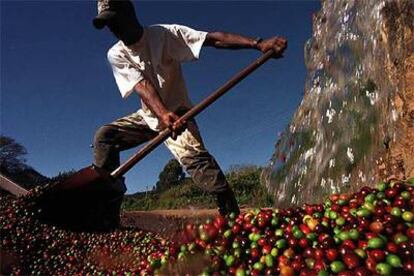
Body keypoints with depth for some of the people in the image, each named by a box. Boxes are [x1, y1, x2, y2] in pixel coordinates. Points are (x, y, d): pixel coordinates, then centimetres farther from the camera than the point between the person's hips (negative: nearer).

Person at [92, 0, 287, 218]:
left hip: (177, 112, -4)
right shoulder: (116, 55, -7)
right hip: (148, 116, 5)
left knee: (193, 155, -30)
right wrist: (163, 114, -45)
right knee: (104, 136, -10)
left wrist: (258, 44, -39)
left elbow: (214, 39, -25)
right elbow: (141, 86, -25)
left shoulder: (166, 34, -14)